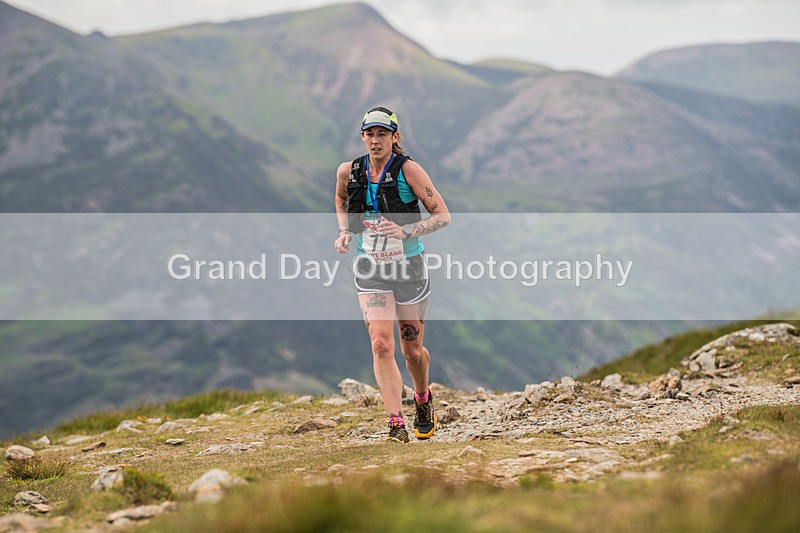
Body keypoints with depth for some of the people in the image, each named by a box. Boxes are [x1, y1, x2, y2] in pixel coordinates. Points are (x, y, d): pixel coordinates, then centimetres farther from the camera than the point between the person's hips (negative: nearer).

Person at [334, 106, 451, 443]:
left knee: (412, 349, 10)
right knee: (381, 345, -15)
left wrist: (405, 231, -26)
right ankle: (396, 425, -16)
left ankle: (423, 401, 41)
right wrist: (344, 232, 3)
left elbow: (443, 216, -11)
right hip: (370, 270, 2)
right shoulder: (349, 172, -3)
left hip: (408, 266, -1)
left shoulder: (408, 169, -13)